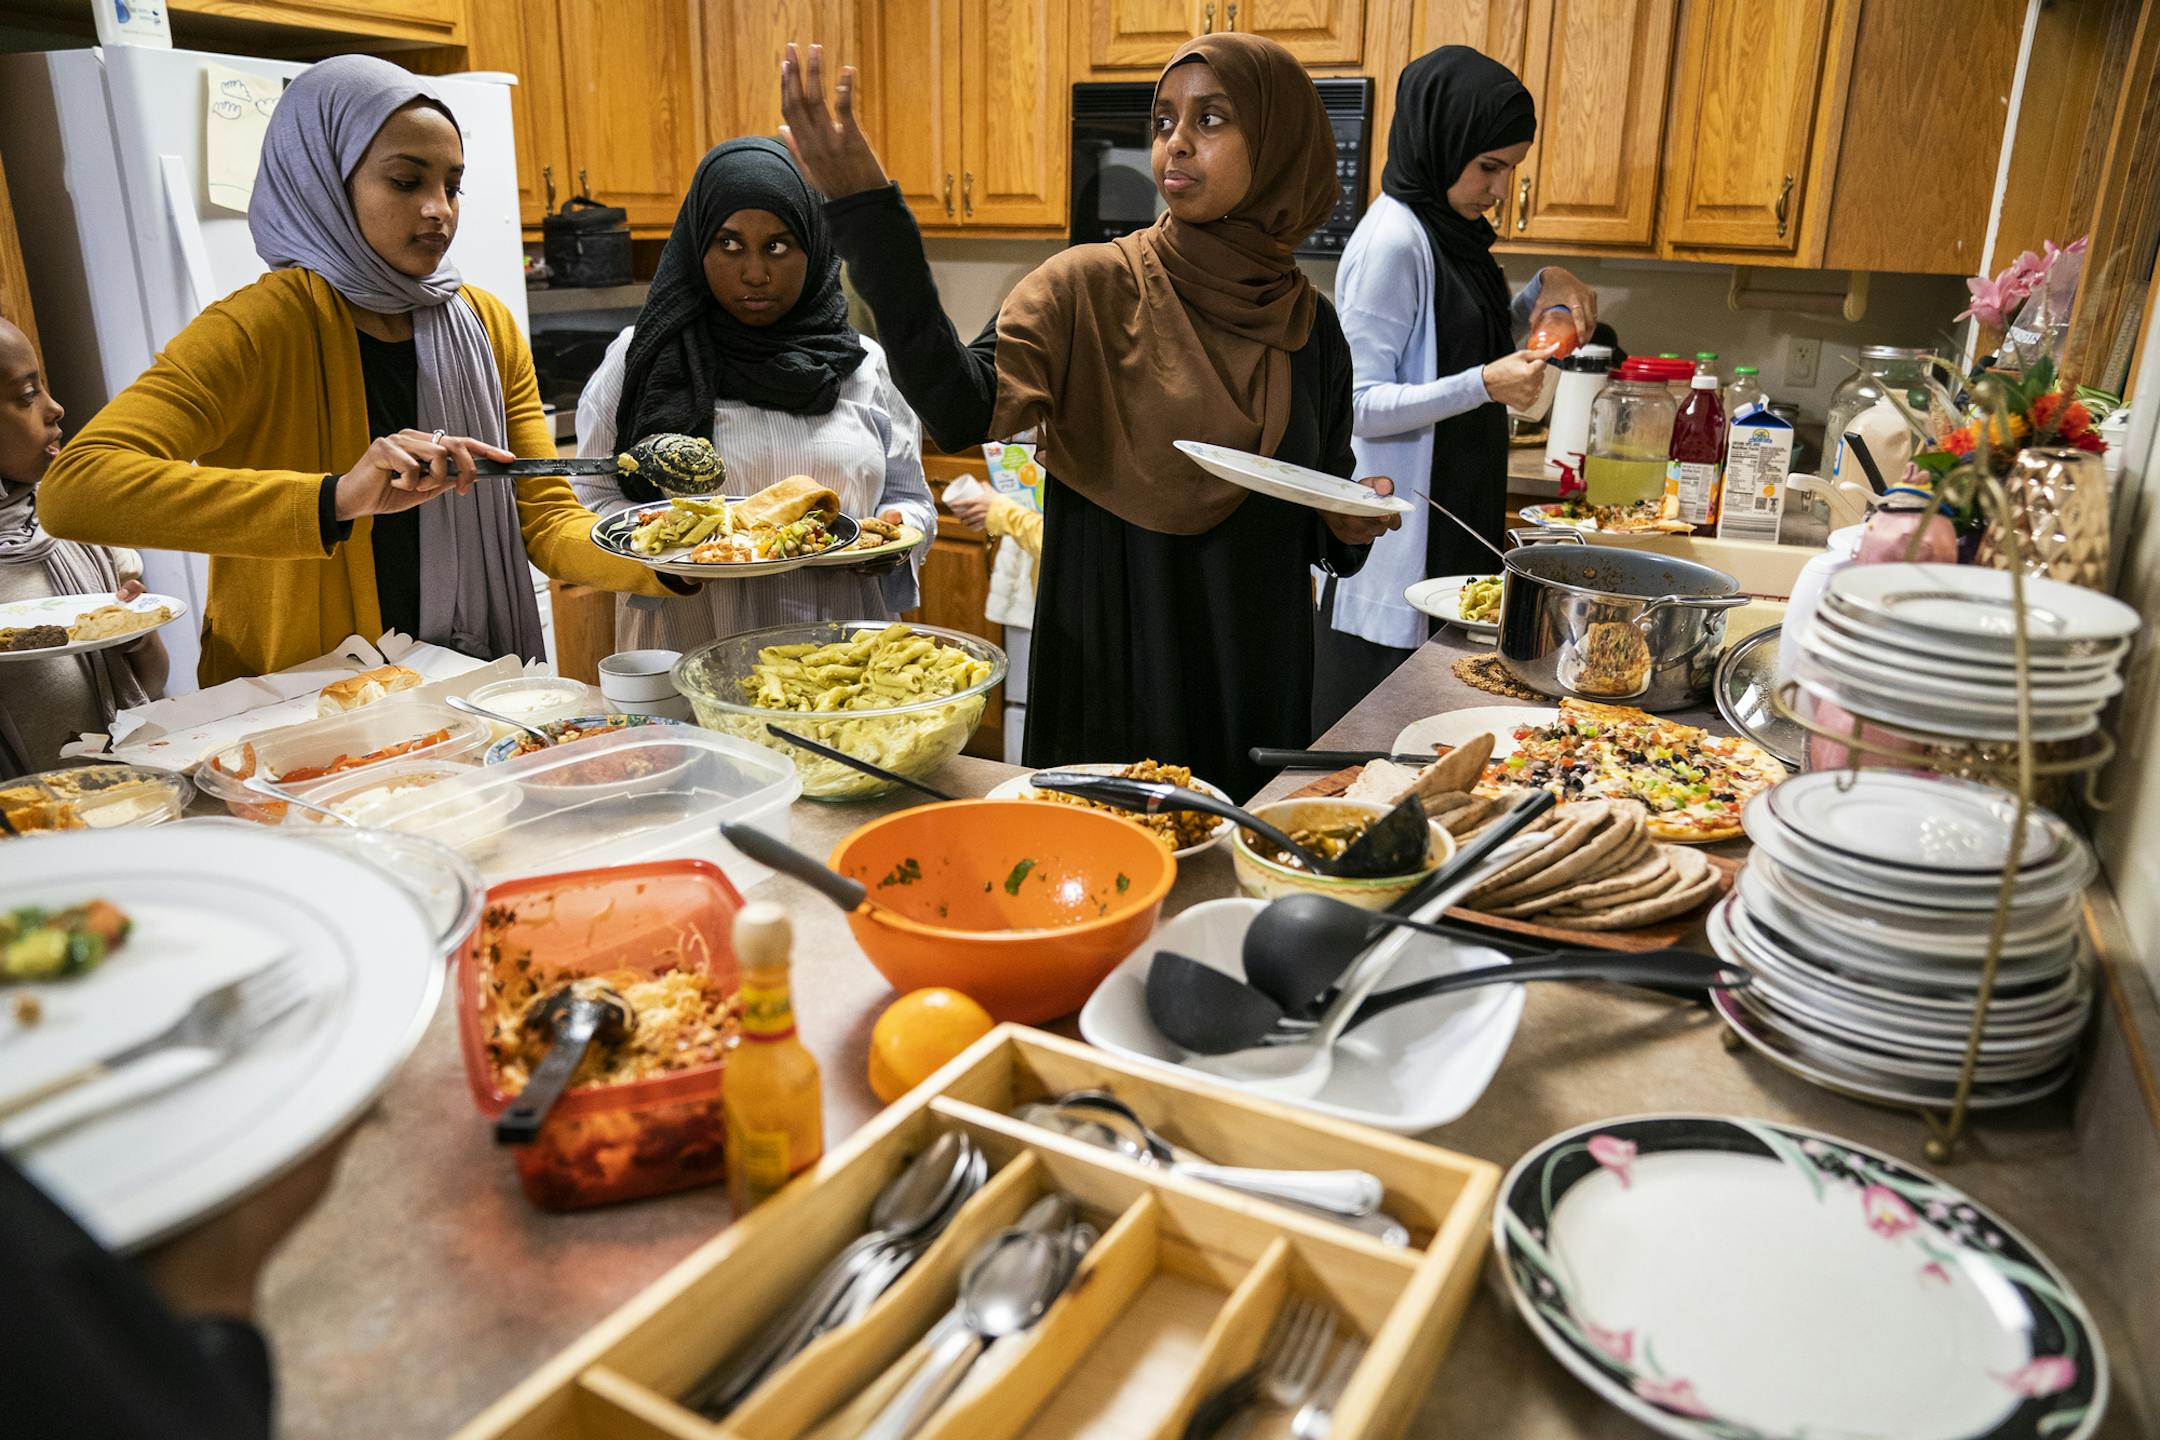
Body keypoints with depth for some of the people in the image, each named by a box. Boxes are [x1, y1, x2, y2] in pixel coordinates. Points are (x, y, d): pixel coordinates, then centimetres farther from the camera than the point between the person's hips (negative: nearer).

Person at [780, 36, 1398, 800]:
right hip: (1113, 675, -3)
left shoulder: (1310, 325, 3)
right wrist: (867, 214, -32)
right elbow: (962, 412, -25)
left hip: (1257, 683, 4)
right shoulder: (1090, 288, -7)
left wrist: (1349, 530, -8)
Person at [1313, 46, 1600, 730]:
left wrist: (1541, 290, 9)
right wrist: (1484, 385, -27)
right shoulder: (1391, 242, -15)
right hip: (1397, 538, -9)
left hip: (1454, 526, 9)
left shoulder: (1450, 231, 11)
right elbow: (1358, 405, -18)